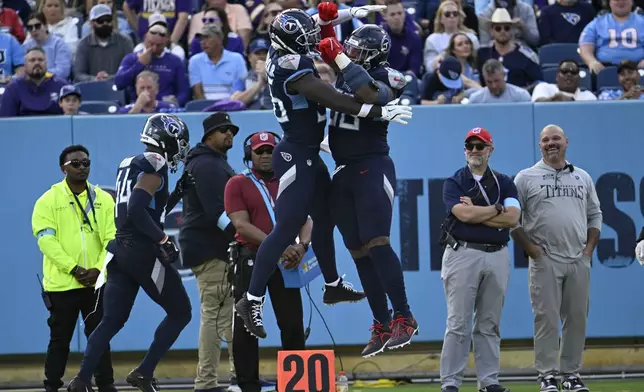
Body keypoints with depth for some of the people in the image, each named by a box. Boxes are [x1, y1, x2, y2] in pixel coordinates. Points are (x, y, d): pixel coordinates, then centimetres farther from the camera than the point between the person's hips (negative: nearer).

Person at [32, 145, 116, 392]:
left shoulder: (104, 200, 7)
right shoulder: (49, 200, -1)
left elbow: (112, 239, 2)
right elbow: (46, 239, -10)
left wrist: (98, 269, -13)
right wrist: (74, 269, -18)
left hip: (96, 283, 2)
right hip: (61, 284, -2)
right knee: (60, 340, 5)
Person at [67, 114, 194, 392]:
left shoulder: (129, 165, 16)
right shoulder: (154, 166, -11)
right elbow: (137, 211, -22)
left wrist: (179, 191, 19)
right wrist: (163, 240, -16)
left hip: (121, 251, 8)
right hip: (144, 252, -8)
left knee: (112, 320, 7)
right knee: (180, 313, 6)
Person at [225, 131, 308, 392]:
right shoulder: (237, 184, 3)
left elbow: (305, 219, 5)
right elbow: (241, 225, -9)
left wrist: (302, 245, -18)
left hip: (284, 261, 3)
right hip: (250, 260, -3)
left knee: (293, 324, 1)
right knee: (246, 325, -1)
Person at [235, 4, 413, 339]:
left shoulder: (280, 55, 1)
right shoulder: (292, 69, -26)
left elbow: (311, 29, 22)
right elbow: (334, 100, -30)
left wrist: (340, 16, 20)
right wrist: (379, 112, -29)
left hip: (306, 154, 10)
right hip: (296, 157, -10)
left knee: (324, 217, 21)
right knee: (286, 229, -10)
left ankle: (333, 286, 36)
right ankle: (252, 301, -9)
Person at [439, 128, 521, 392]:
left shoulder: (504, 183, 11)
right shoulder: (454, 183, 3)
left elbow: (512, 218, -5)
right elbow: (465, 214, -14)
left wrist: (476, 214, -8)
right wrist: (497, 209, -3)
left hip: (497, 256, 3)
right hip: (462, 254, -3)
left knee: (489, 324, 7)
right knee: (458, 323, -5)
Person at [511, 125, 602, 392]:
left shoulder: (582, 178, 15)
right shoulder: (526, 178, 3)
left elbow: (594, 215, 20)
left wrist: (589, 248, 7)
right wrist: (531, 249, -6)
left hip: (578, 260, 3)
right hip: (545, 260, -3)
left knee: (577, 319, 4)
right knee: (546, 319, -5)